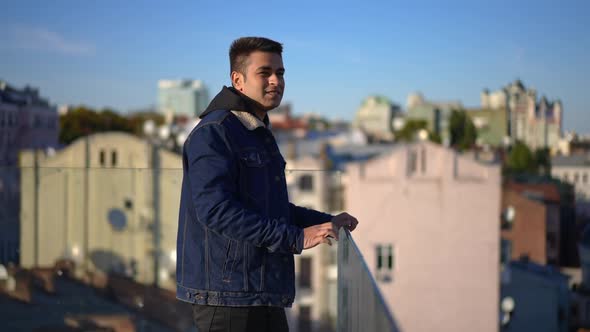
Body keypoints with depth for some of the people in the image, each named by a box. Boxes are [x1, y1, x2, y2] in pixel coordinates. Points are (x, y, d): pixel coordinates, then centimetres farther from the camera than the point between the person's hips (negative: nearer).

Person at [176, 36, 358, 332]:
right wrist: (295, 238, -27)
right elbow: (216, 209, -25)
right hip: (226, 297, -9)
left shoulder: (261, 135, 19)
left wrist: (327, 221, 21)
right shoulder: (213, 133, -13)